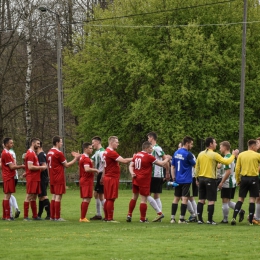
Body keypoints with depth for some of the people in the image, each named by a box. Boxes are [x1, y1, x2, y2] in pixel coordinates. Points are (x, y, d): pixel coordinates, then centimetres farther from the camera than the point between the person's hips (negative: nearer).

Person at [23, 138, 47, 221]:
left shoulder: (33, 153, 19)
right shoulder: (30, 154, -13)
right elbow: (30, 167, -20)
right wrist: (41, 167, -15)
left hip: (36, 179, 10)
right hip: (32, 179, -10)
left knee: (34, 197, 12)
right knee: (29, 197, -7)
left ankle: (35, 216, 15)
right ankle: (25, 216, -6)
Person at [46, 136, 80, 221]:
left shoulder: (49, 152, 11)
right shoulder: (59, 153, -15)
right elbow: (66, 165, -8)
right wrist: (76, 159, 0)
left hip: (52, 178, 8)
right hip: (59, 179, -8)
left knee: (54, 196, 12)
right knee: (58, 196, -5)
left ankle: (52, 216, 13)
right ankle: (57, 217, -5)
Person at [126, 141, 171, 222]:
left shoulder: (136, 155, 8)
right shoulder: (149, 157, -12)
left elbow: (131, 165, 10)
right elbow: (161, 164, -8)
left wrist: (132, 173, -4)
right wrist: (167, 159, 10)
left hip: (136, 179, 7)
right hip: (144, 181, -7)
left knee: (134, 197, 19)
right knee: (144, 199, -1)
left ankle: (129, 215, 19)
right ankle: (142, 218, 1)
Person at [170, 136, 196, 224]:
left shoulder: (176, 153, 7)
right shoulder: (188, 154, -14)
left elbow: (172, 166, 11)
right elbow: (194, 165, -2)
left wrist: (173, 177, 16)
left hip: (178, 180, 6)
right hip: (186, 180, -6)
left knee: (176, 198, 11)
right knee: (184, 198, -3)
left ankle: (173, 218, 9)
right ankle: (181, 219, -5)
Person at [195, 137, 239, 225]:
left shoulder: (201, 154, 7)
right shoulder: (214, 155, -12)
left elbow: (197, 167, 11)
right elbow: (226, 162, -11)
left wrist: (197, 179, 19)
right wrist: (233, 155, 4)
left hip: (201, 178, 6)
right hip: (210, 179, -6)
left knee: (201, 200, 9)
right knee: (211, 201, -1)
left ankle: (200, 219, 9)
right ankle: (210, 220, -2)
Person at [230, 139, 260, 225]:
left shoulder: (241, 155, 5)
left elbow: (237, 169, 4)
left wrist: (238, 180, 12)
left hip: (244, 178, 3)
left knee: (240, 199, 9)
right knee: (252, 199, 1)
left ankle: (234, 217, -5)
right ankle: (250, 221, -1)